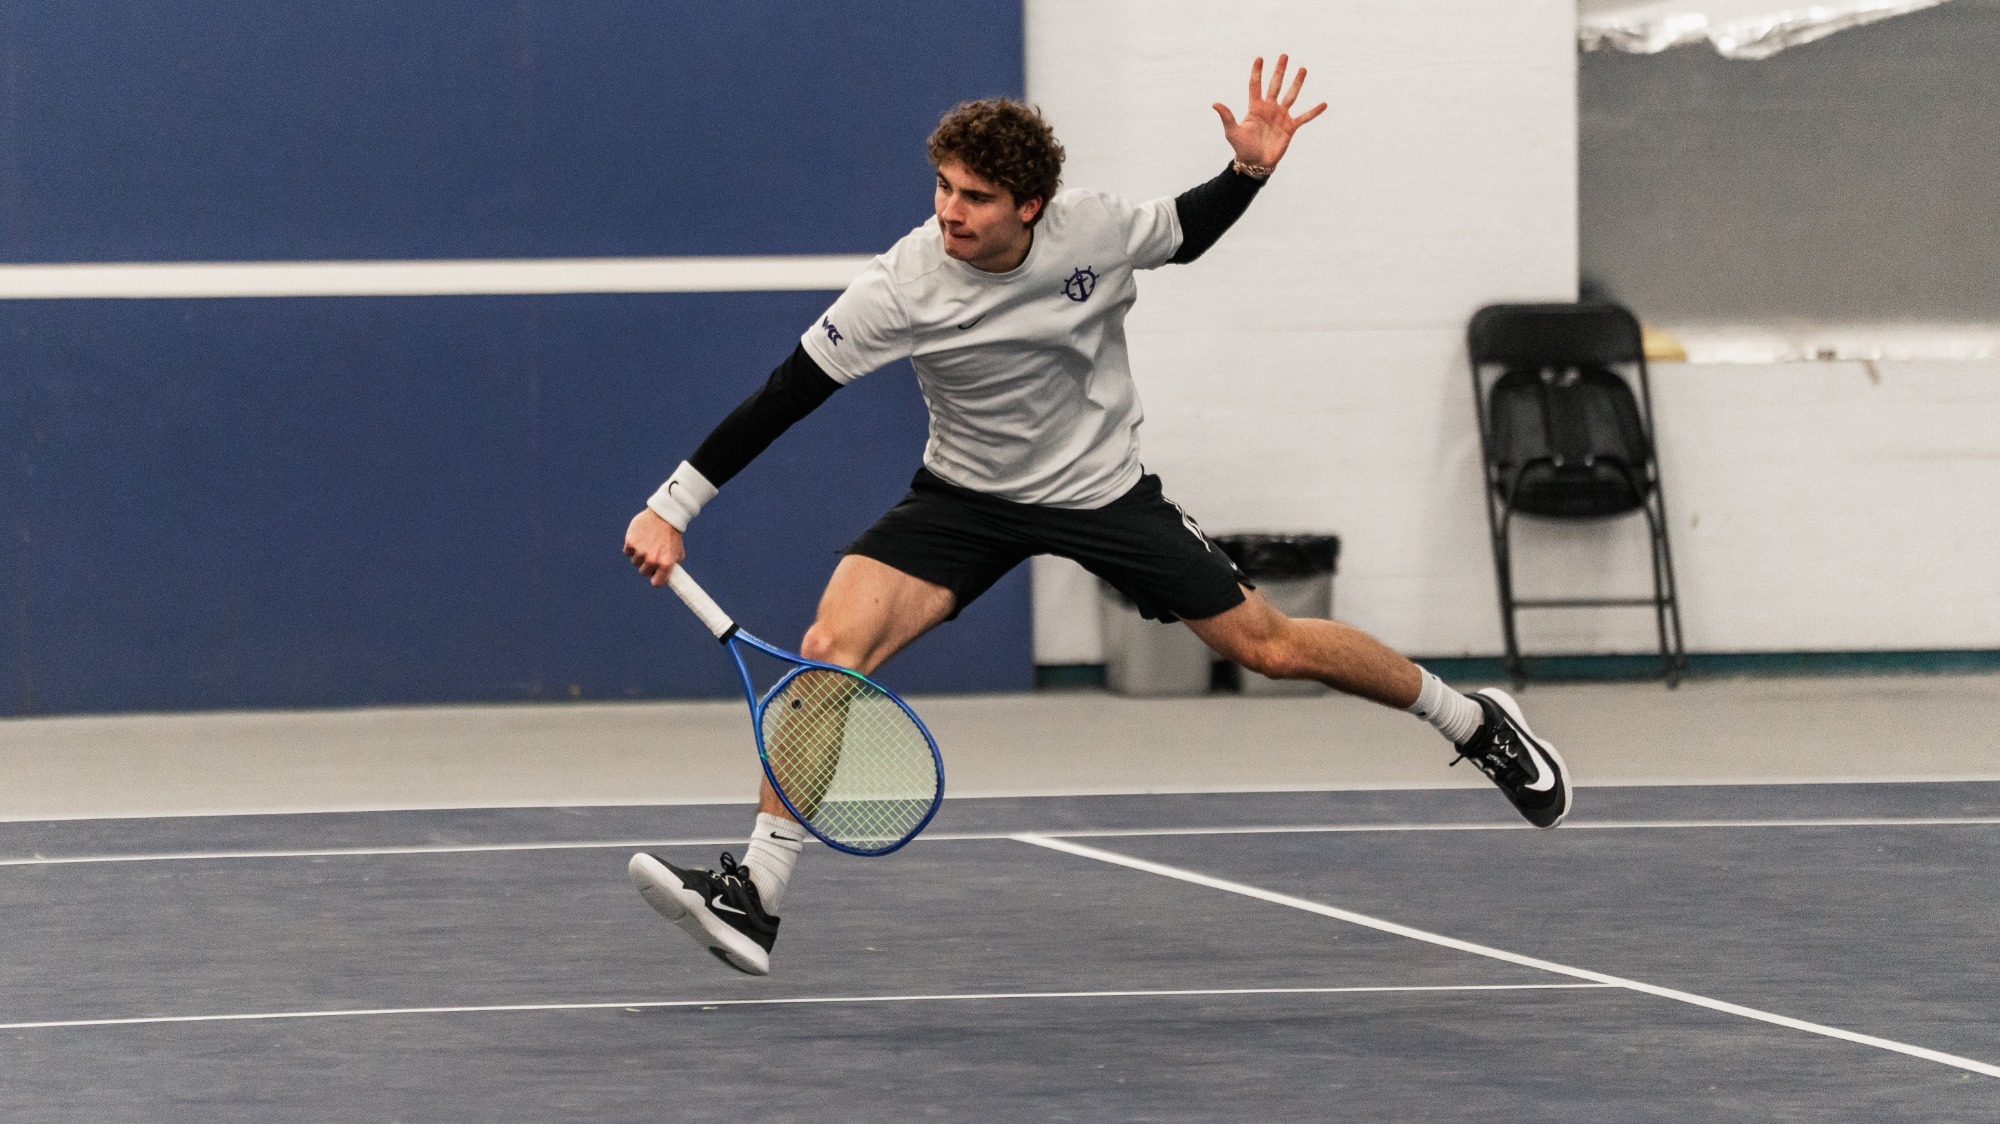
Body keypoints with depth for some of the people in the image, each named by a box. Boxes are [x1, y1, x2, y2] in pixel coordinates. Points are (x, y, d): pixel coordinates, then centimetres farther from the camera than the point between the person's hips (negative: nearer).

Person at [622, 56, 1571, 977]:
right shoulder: (904, 288, -24)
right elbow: (785, 395, -21)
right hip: (966, 495, 0)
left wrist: (1252, 168, -15)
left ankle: (1473, 721, 28)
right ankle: (753, 897, -19)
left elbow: (1188, 233, 4)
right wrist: (673, 506, -24)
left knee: (1268, 646, 2)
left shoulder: (1094, 231, -20)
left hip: (1102, 488, 0)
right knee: (832, 646, -21)